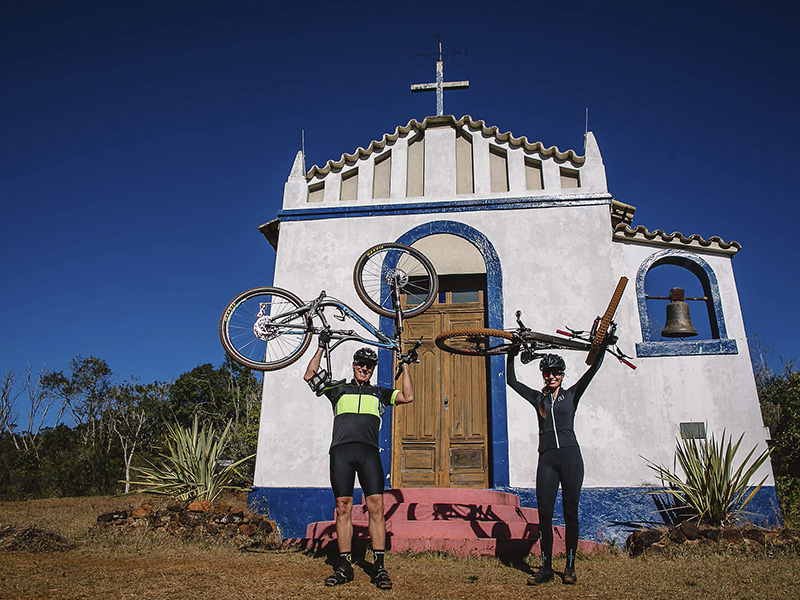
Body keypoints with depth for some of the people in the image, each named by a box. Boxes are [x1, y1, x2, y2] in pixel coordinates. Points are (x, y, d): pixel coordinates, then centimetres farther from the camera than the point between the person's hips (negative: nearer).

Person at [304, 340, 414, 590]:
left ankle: (379, 567, -3)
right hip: (341, 451, 0)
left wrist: (405, 366, 16)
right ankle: (344, 566, 9)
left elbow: (408, 397, 15)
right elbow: (310, 376, 17)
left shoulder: (379, 393, 23)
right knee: (343, 508, 0)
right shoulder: (339, 388, 21)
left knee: (376, 506, -8)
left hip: (369, 452, 0)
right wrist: (321, 349, 14)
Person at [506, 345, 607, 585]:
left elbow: (593, 370, 6)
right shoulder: (538, 398, 15)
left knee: (570, 511, 3)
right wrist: (512, 355, 11)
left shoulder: (571, 395, 10)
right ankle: (546, 567, 7)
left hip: (570, 455, -1)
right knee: (544, 512, -2)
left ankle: (570, 567, 14)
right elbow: (512, 381, 15)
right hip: (547, 458, 2)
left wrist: (604, 346, 3)